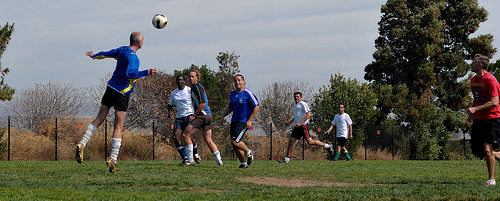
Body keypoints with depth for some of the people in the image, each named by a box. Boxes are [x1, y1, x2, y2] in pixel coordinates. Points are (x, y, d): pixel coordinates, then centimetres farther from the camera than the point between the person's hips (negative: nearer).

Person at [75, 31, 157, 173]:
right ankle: (113, 158, -11)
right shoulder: (132, 56, -15)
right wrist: (147, 73, -27)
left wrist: (94, 56, 43)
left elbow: (106, 54, 24)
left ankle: (82, 144, -2)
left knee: (99, 119, 12)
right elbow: (129, 74, -27)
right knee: (118, 127, -5)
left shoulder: (122, 50, 8)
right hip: (122, 94, -7)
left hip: (111, 88, 7)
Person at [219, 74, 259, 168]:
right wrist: (223, 117, 12)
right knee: (234, 144, 5)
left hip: (244, 122, -7)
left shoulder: (247, 93, -11)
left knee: (235, 142, -18)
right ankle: (243, 163, 19)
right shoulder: (233, 93, 11)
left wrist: (250, 120, -14)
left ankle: (249, 152, 7)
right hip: (234, 121, 7)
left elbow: (257, 106, -11)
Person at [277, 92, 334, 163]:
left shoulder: (303, 104, -8)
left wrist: (300, 122, -22)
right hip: (297, 126, 9)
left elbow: (309, 114, -16)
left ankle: (326, 146, 1)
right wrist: (289, 122, 23)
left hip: (303, 125, -9)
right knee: (291, 141, 2)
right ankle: (287, 159, 4)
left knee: (310, 141, -12)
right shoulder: (295, 105, 21)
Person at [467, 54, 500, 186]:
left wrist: (475, 109, -26)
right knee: (476, 152, 5)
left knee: (487, 149, -15)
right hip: (478, 120, 8)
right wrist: (471, 114, 10)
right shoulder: (474, 80, 12)